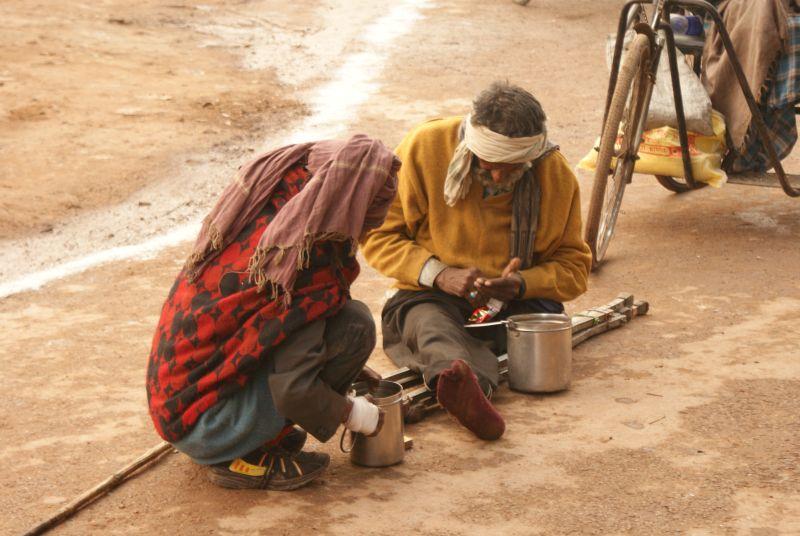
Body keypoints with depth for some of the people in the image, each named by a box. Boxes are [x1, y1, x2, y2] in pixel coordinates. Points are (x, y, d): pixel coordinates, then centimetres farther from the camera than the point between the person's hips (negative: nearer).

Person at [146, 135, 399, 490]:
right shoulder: (305, 254, -23)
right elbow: (293, 390, -24)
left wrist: (349, 368, 24)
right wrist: (352, 414, -5)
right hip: (203, 422, -9)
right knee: (355, 324, -14)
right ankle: (245, 457, -5)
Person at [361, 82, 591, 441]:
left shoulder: (555, 173, -4)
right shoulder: (425, 146, -10)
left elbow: (574, 266, 4)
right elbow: (377, 234, -5)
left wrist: (521, 284, -17)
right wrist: (439, 273, -21)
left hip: (514, 303, 3)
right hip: (431, 296, -3)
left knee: (544, 316, -33)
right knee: (428, 320, -39)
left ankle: (463, 386, -58)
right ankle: (467, 379, -73)